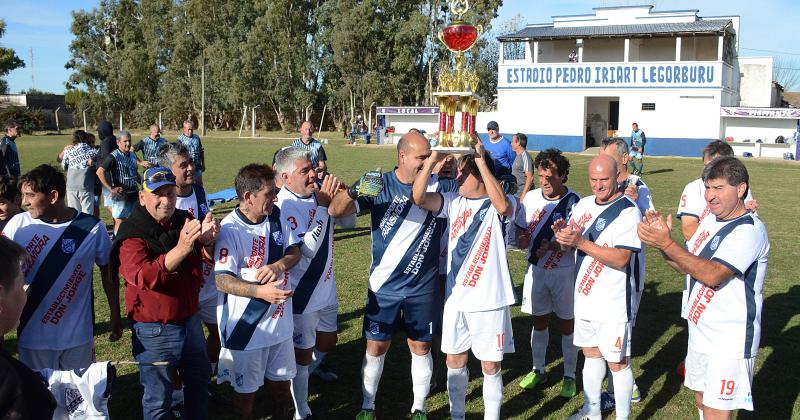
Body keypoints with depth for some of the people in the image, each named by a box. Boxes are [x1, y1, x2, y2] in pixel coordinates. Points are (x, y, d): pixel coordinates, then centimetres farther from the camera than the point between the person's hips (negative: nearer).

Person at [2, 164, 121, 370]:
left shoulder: (92, 227, -9)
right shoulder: (18, 225, -6)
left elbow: (107, 270, 3)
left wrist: (115, 315, 6)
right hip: (33, 336, 1)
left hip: (77, 336, -1)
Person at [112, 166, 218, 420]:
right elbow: (142, 277, -31)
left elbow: (208, 256, 0)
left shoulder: (185, 221, 1)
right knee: (158, 397, 9)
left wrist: (209, 239, -24)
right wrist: (181, 248, -43)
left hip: (189, 320, 6)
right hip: (154, 330, -6)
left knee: (199, 379, 23)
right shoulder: (132, 234, -16)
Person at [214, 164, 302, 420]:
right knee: (246, 389, 12)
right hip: (246, 326, -6)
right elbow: (222, 281, -23)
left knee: (281, 380, 21)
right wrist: (260, 291, -36)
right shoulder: (230, 229, -21)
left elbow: (295, 251, 6)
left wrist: (279, 265, -16)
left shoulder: (276, 216, -2)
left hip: (279, 319, 6)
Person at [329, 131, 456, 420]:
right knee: (376, 346, 9)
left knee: (421, 347, 11)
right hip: (384, 285, -1)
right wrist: (355, 190, -36)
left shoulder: (438, 186, -6)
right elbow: (335, 210, -16)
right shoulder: (380, 186, -9)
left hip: (424, 286, 1)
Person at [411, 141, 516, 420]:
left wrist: (481, 160, -33)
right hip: (456, 297, 5)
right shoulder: (453, 201, 3)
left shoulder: (499, 205, -9)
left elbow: (502, 205, -34)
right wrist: (432, 159, -21)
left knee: (490, 365, 8)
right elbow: (419, 198, -11)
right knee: (454, 360, 17)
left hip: (490, 299, -5)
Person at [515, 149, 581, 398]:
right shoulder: (531, 198, -2)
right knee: (539, 321, 16)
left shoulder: (573, 201, -15)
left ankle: (569, 376, 23)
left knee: (567, 323, 8)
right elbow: (521, 228, 6)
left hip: (565, 271, -4)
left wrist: (553, 245, -30)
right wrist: (521, 239, -17)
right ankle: (538, 370, 32)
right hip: (537, 269, 4)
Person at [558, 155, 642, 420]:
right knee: (591, 353, 20)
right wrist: (562, 235, -11)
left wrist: (581, 242, -29)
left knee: (617, 362, 2)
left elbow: (621, 259, -23)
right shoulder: (583, 205, 7)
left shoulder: (628, 212, -16)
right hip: (584, 297, 7)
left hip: (613, 302, -7)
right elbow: (568, 245, 13)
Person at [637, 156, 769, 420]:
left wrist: (667, 244, -30)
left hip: (730, 341, -8)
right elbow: (684, 266, 10)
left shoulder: (749, 229, -18)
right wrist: (659, 240, -7)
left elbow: (712, 274, -27)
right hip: (700, 333, 8)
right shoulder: (710, 221, 9)